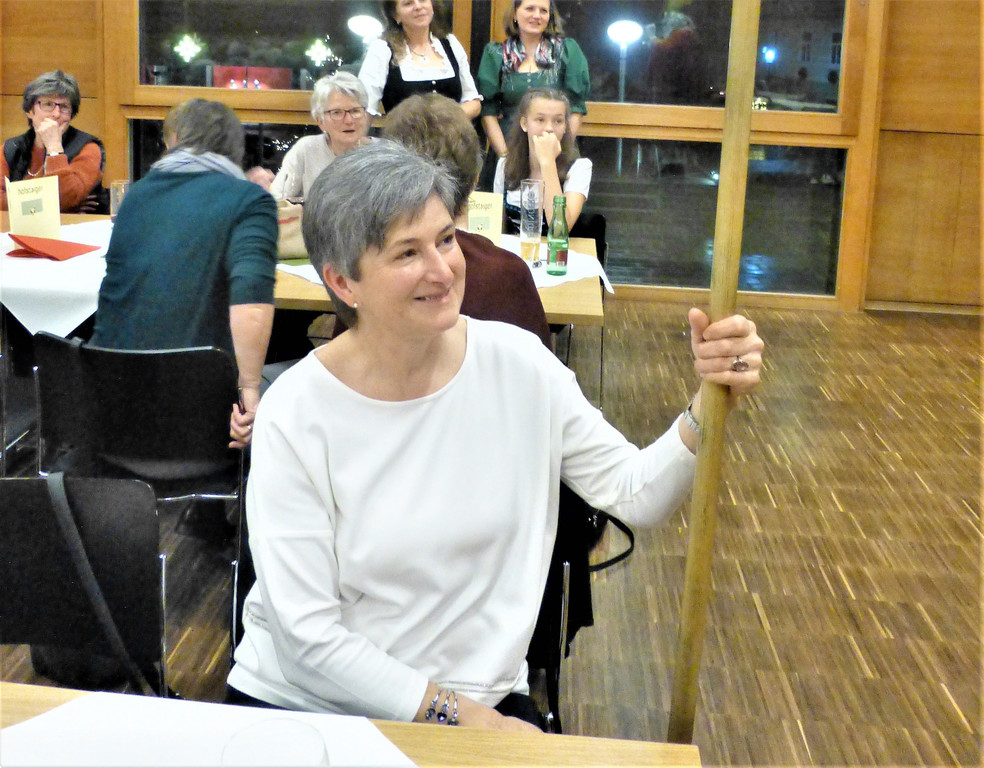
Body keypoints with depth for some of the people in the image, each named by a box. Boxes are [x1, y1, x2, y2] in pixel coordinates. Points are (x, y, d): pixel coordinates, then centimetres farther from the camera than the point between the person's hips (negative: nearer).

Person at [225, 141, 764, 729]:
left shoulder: (516, 363, -5)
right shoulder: (295, 415, -14)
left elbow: (636, 495, -4)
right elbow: (308, 627, -13)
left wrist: (710, 405, -20)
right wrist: (453, 713, -15)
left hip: (481, 697, 1)